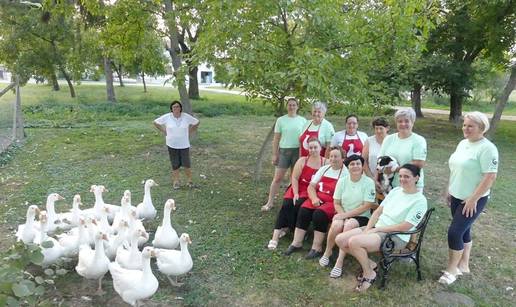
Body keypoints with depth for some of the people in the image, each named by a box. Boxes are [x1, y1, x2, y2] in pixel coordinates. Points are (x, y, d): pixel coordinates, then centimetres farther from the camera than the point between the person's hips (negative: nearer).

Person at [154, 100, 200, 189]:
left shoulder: (186, 117, -8)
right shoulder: (167, 117, -8)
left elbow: (197, 122, 6)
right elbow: (156, 122, 5)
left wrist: (189, 131, 3)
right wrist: (164, 131, 1)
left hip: (184, 145, 0)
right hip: (172, 145, 1)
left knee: (186, 164, -1)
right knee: (175, 164, 8)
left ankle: (189, 180, 19)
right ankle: (175, 182, 23)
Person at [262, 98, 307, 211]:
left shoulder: (303, 120, 4)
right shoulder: (281, 120, 2)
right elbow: (276, 139, 4)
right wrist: (274, 154, 0)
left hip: (298, 151, 1)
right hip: (284, 151, -1)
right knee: (277, 178, 0)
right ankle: (270, 202, 8)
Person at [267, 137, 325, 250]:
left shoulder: (326, 163, 3)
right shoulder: (302, 161, 6)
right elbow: (294, 178, 1)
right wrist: (295, 193, -12)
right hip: (297, 189, 2)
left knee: (298, 205, -30)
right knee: (286, 205, -24)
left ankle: (285, 227, -8)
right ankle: (276, 235, -22)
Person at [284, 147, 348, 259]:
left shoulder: (346, 173, -1)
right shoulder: (324, 169, 16)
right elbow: (311, 186, 11)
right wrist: (314, 198, -7)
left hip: (333, 203, -5)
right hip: (317, 199, 5)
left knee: (319, 214, -31)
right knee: (303, 210, -21)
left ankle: (317, 248, -20)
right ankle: (297, 243, -13)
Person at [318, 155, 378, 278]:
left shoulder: (369, 182, -7)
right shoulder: (342, 181, 3)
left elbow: (366, 206, -12)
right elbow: (336, 203, 5)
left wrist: (346, 215, -16)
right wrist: (343, 216, -14)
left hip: (361, 217, -2)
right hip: (344, 215, 2)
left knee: (349, 225, -34)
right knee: (337, 224, -30)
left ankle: (339, 262, -25)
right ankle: (327, 252, -3)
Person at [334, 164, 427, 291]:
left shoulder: (420, 201, -10)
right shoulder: (395, 191, 11)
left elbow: (404, 227, -17)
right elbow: (378, 211, 9)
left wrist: (377, 229, -14)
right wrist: (367, 229, -6)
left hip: (396, 237, -8)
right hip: (376, 228, 8)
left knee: (354, 242, -29)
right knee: (340, 239, -9)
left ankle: (369, 273, -3)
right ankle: (369, 264, 8)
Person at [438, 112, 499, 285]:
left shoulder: (487, 148, -19)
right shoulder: (463, 143, 7)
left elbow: (490, 176, -22)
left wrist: (473, 199, -21)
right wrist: (449, 190, 15)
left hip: (473, 200, -8)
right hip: (457, 197, 8)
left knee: (454, 232, -7)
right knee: (463, 231, 16)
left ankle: (452, 269, 10)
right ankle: (463, 265, 30)